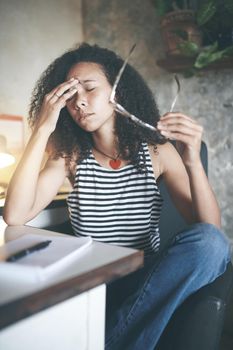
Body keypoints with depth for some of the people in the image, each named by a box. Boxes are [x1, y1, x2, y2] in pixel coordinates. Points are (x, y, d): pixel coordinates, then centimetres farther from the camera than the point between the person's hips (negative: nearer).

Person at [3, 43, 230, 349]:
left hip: (147, 284, 1)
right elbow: (15, 216, -15)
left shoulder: (157, 151, -2)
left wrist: (193, 162, -26)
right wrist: (42, 130, -18)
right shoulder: (70, 154, 1)